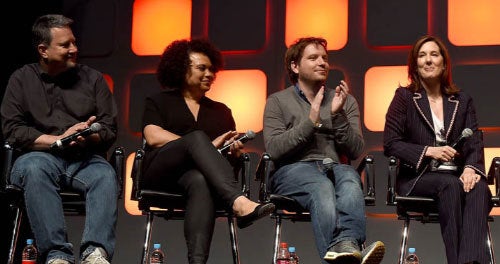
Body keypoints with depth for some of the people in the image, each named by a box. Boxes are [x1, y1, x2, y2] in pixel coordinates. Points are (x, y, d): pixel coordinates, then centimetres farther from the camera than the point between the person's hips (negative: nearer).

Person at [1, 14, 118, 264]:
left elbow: (109, 129, 12)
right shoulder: (22, 79, 13)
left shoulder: (93, 78, 17)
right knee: (33, 168, -37)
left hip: (85, 159, 1)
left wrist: (88, 137, -12)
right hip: (41, 156, -1)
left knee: (105, 175, -33)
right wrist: (58, 140, -8)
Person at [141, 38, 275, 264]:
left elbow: (231, 156, 25)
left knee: (200, 181, -39)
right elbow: (153, 137, -1)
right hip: (162, 172, -2)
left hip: (197, 173, 2)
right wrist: (208, 146, -6)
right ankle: (239, 203, -56)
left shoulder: (220, 111, 29)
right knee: (197, 137, -34)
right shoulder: (158, 102, 19)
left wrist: (234, 152, -2)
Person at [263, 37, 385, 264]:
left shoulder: (346, 101, 21)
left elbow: (355, 151, 10)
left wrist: (338, 115, -4)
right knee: (322, 187, -38)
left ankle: (344, 244, -61)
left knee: (350, 179, -36)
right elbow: (274, 149, -1)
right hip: (294, 169, -2)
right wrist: (311, 121, -7)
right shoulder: (277, 101, 15)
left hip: (335, 168, 2)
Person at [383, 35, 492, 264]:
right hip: (417, 177, -2)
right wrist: (428, 151, -12)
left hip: (457, 176, 2)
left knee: (479, 188, -33)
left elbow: (475, 143, 6)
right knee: (450, 184, -36)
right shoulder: (404, 97, 10)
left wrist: (471, 168, -16)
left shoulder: (462, 101, 18)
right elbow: (390, 144, 2)